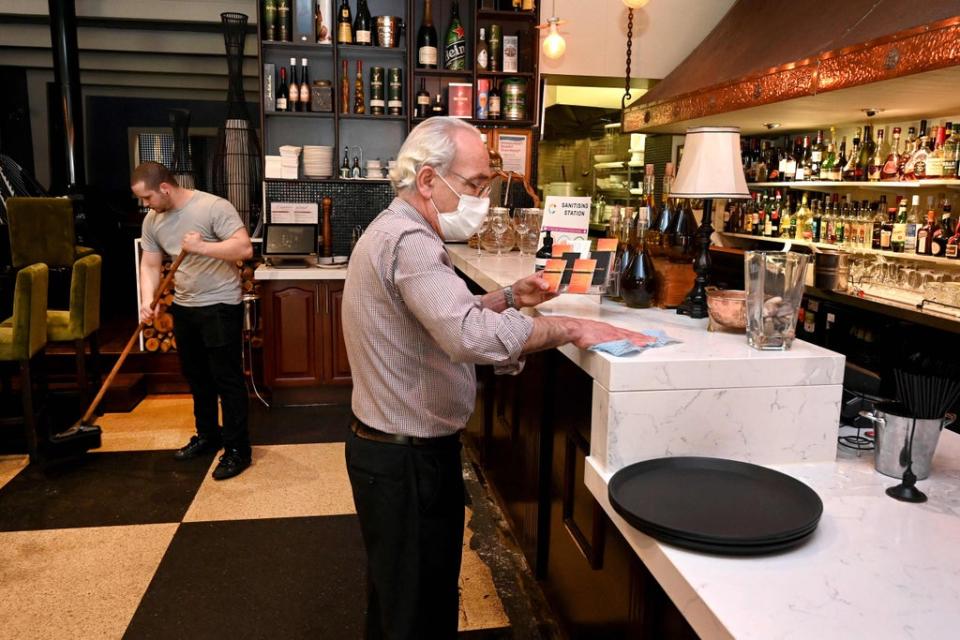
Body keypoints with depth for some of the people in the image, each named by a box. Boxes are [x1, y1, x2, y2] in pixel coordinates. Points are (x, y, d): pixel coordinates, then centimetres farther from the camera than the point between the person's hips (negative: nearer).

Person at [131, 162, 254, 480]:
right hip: (184, 307, 7)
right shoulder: (152, 220, 4)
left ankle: (237, 449, 5)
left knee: (227, 378, -4)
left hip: (221, 306, -7)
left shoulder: (213, 207, -17)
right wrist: (148, 301, -9)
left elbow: (244, 249, -24)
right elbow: (149, 265, 6)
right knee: (196, 377, 17)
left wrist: (201, 247, -33)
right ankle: (208, 436, 33)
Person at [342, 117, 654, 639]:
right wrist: (569, 328, -30)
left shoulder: (397, 232, 11)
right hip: (408, 459, -10)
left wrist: (509, 298, 9)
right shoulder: (409, 243, -24)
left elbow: (447, 316, 21)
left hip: (395, 447, 10)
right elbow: (471, 335, -40)